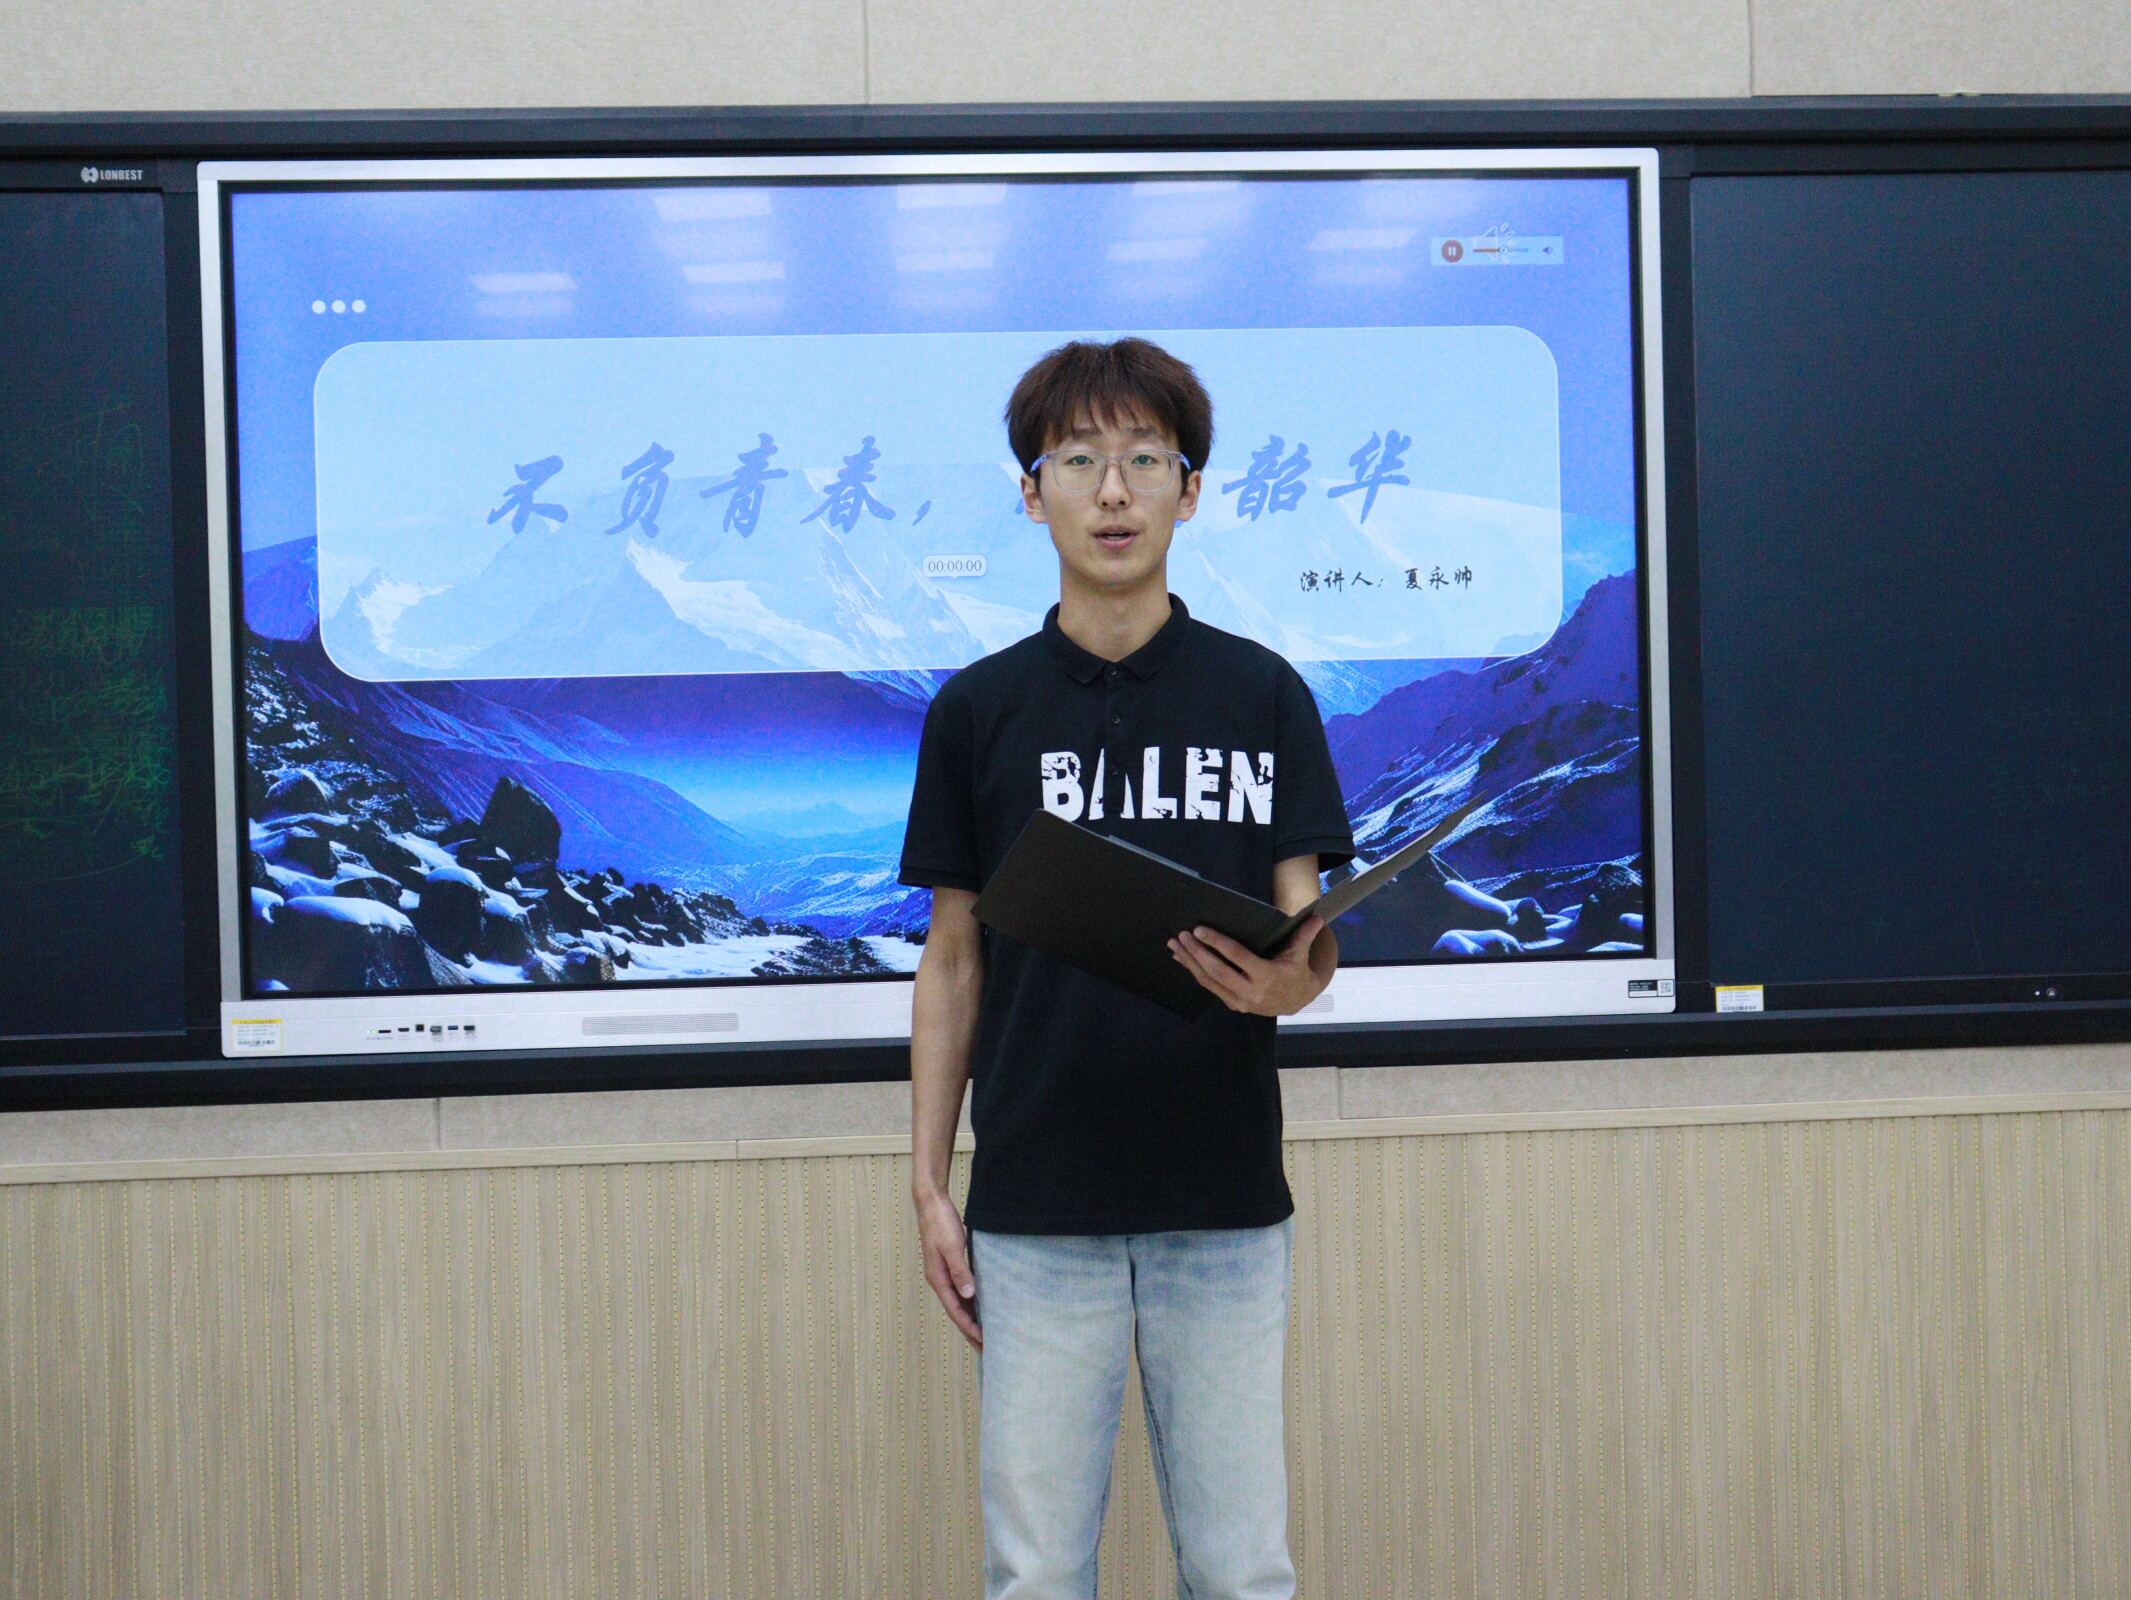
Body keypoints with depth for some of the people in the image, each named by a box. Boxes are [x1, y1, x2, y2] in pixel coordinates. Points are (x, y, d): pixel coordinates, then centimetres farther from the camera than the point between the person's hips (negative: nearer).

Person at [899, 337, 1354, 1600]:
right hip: (1037, 1210, 0)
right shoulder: (980, 710, 5)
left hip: (1223, 1204, 0)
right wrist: (930, 1184, 3)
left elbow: (1310, 934, 2)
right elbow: (954, 960, 8)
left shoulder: (1261, 696, 3)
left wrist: (1284, 977, -22)